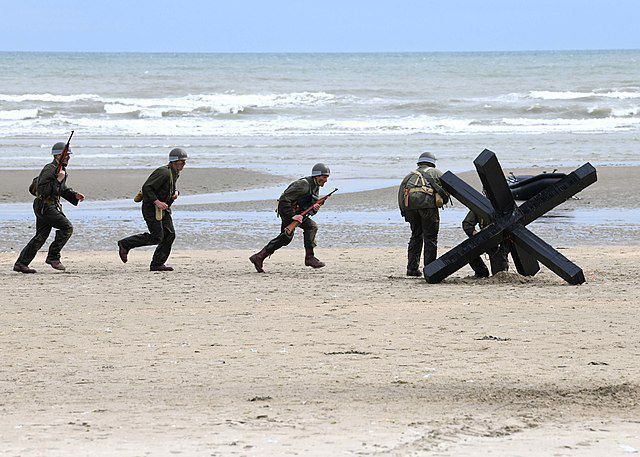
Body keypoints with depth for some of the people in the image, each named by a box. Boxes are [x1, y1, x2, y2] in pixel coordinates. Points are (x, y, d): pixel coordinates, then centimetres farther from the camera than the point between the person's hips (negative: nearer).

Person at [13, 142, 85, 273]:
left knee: (41, 237, 11)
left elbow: (63, 190, 26)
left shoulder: (61, 169, 15)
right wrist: (58, 180, -26)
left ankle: (21, 264, 13)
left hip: (51, 207, 10)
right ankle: (53, 257, -9)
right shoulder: (50, 169, -16)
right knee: (67, 228, -14)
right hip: (44, 207, -10)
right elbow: (43, 191, -24)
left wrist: (75, 195, 10)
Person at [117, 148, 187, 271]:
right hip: (151, 208, -10)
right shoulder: (164, 172, -22)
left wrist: (175, 192, 6)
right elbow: (146, 188, -25)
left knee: (170, 235, 1)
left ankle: (157, 264, 6)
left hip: (164, 209, 10)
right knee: (157, 237, -10)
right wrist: (157, 202, -30)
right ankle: (124, 244, 4)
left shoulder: (175, 173, 10)